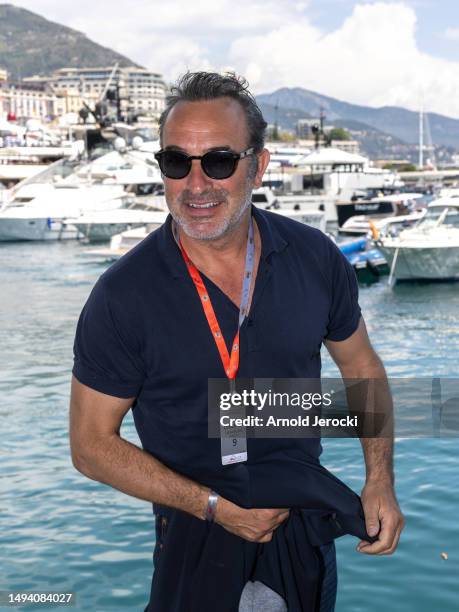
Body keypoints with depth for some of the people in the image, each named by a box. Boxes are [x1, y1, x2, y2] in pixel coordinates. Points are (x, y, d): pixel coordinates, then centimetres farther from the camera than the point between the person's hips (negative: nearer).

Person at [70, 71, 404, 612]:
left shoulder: (315, 258, -10)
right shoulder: (121, 298, -20)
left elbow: (360, 365, 6)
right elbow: (92, 444, -13)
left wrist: (380, 480, -5)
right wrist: (215, 507, -18)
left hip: (309, 509, 4)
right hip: (199, 528, -3)